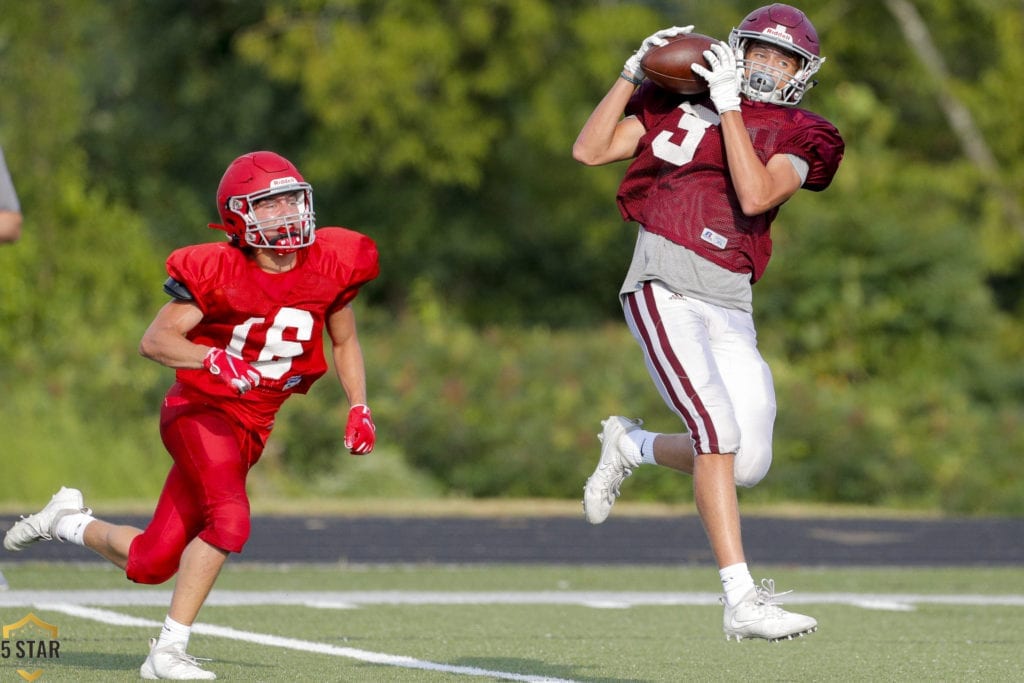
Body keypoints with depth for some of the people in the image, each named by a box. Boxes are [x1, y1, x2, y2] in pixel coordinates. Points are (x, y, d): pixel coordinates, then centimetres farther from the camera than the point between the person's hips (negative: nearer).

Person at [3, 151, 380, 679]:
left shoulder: (328, 267, -1)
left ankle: (68, 521, 31)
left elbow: (344, 341, 16)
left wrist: (358, 407, 5)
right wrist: (213, 359, -33)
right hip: (199, 410, -6)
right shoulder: (219, 272, -16)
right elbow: (154, 341, -17)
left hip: (250, 427, 6)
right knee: (229, 519, -30)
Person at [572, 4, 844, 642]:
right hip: (664, 287, -4)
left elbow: (755, 196, -10)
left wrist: (730, 107, -9)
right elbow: (590, 150, 7)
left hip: (730, 306, 4)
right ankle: (742, 601, -20)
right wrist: (634, 74, 1)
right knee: (719, 432, -19)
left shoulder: (798, 138, 10)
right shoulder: (683, 102, 10)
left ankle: (631, 445, 25)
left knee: (748, 463, -5)